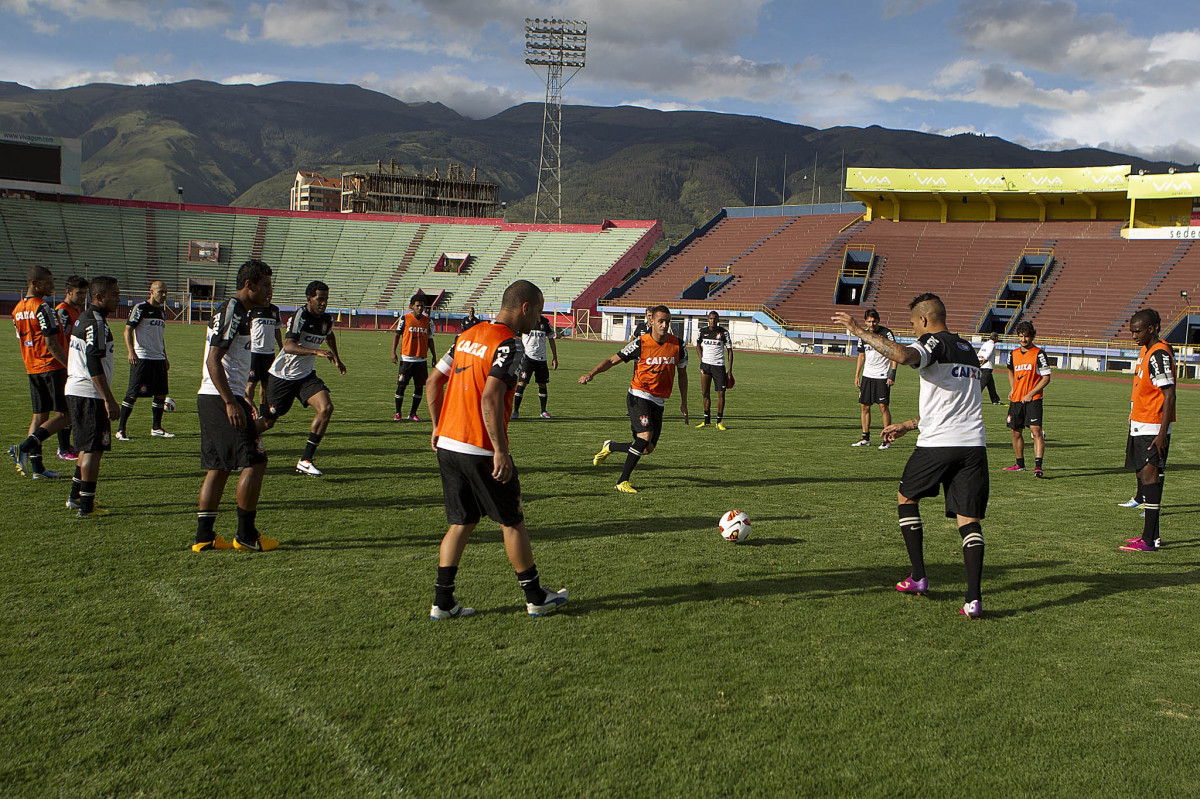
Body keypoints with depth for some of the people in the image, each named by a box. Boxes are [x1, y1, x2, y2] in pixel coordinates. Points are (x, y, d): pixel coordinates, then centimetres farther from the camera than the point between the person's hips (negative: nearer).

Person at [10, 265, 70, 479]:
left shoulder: (17, 309, 12)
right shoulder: (43, 308, -14)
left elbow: (23, 341, 18)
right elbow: (51, 344, -19)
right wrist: (70, 366, -16)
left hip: (32, 369, 9)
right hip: (52, 367, -9)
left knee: (39, 415, 11)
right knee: (64, 414, -3)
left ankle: (36, 467, 10)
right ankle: (24, 448, -13)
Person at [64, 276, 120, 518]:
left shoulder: (83, 319, 16)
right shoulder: (96, 323, -16)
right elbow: (94, 366, -22)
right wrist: (109, 400, -21)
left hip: (74, 390, 10)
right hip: (90, 395, -10)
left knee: (88, 446, 20)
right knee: (94, 449, -5)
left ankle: (75, 497, 28)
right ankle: (86, 506, -2)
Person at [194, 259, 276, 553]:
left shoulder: (238, 312, 19)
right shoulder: (231, 312, -13)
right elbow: (214, 361, -20)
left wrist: (242, 400, 29)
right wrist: (231, 403, -24)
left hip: (210, 398, 10)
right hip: (221, 398, -10)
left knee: (218, 467, 11)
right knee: (255, 461, -6)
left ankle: (204, 536, 13)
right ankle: (246, 535, 0)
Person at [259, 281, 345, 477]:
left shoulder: (327, 320, 1)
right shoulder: (300, 315, -20)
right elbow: (288, 346, -34)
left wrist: (337, 359, 33)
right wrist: (316, 351, -45)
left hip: (306, 375, 6)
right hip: (283, 377, -5)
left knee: (326, 408, -18)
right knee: (267, 422, 3)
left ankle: (305, 461, -14)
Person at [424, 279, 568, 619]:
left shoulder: (467, 335, 12)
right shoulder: (508, 343, -13)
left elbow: (434, 381, 14)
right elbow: (490, 398, -24)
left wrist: (437, 427, 21)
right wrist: (500, 451, -21)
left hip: (447, 445, 7)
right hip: (480, 450, -7)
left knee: (460, 523, 14)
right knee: (512, 522, 7)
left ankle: (443, 602, 13)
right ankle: (535, 597, 19)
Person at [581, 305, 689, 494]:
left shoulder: (678, 346, 1)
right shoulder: (640, 343, -9)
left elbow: (682, 374, 15)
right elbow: (612, 360, -5)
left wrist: (684, 404, 16)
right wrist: (591, 373, -21)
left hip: (659, 402, 5)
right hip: (639, 396, -5)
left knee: (648, 448, 2)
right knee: (645, 436, -24)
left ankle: (609, 447, 29)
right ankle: (623, 481, -11)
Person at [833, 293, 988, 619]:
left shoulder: (934, 343, -3)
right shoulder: (968, 350, 23)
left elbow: (902, 355, -28)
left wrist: (860, 331, -20)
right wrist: (907, 425, 36)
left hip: (937, 445, -6)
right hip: (974, 444, 6)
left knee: (906, 498, 17)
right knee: (968, 519, 3)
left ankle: (918, 577, 17)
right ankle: (974, 598, -9)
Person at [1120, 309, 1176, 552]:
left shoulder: (1159, 354, -16)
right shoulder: (1146, 351, 15)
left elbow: (1169, 396, -20)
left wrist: (1162, 433, -23)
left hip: (1152, 428, -10)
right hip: (1140, 426, 10)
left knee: (1149, 475, -11)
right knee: (1144, 475, 13)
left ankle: (1149, 540, -11)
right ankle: (1151, 535, 20)